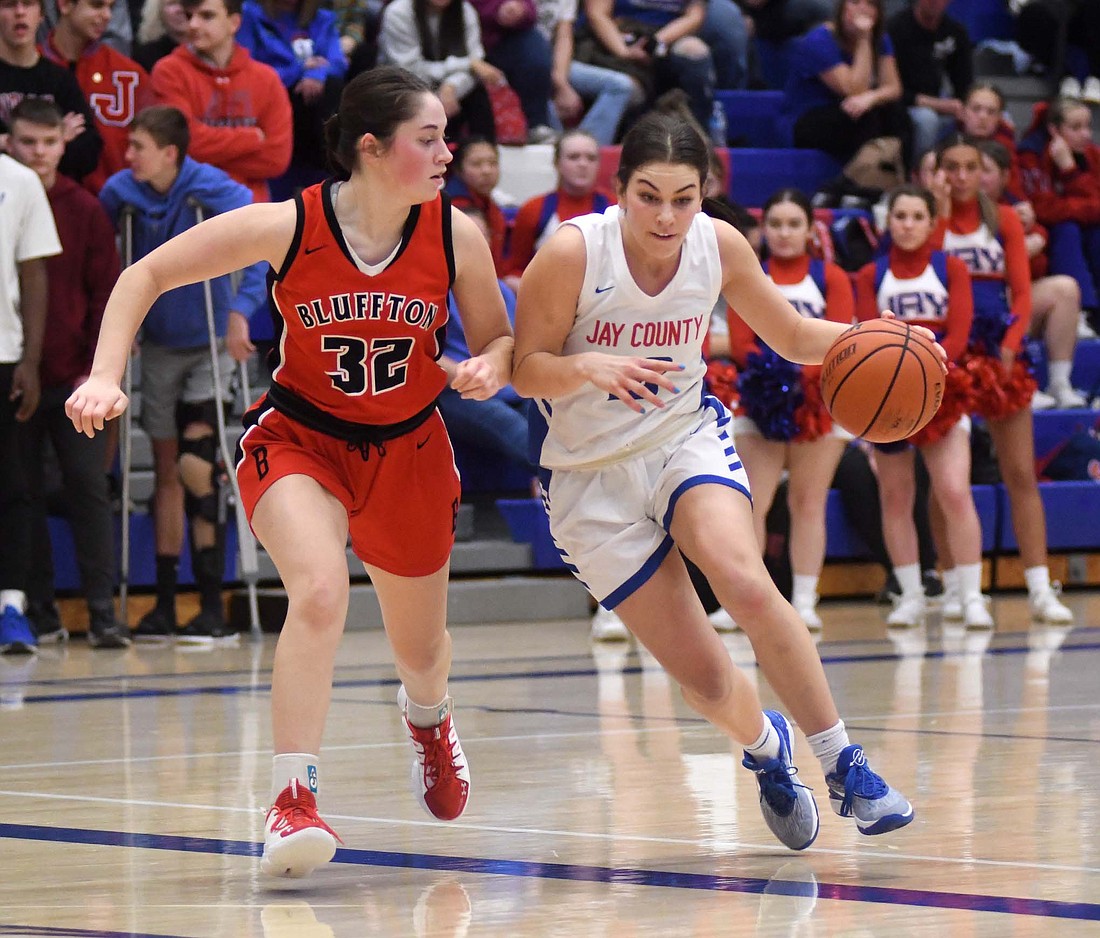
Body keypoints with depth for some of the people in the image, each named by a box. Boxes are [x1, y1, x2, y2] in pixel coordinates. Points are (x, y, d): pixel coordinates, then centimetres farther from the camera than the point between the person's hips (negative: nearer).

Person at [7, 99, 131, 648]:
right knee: (22, 495, 4)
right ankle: (39, 611, 10)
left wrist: (97, 369, -4)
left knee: (88, 489, -4)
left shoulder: (85, 210, 3)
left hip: (73, 380, -1)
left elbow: (106, 293, 4)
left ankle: (102, 613, -4)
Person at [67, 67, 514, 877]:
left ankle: (428, 715, 57)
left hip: (409, 450, 3)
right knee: (319, 590, -33)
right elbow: (148, 274, -13)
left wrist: (490, 369, -24)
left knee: (420, 649, 18)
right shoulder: (287, 227, -21)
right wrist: (106, 376, -23)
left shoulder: (456, 235, -15)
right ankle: (294, 800, -30)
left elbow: (500, 340, -1)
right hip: (299, 437, -3)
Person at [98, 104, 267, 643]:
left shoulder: (212, 190, -19)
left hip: (210, 345, -5)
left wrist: (241, 311, -37)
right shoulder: (121, 192, -6)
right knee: (166, 472, 8)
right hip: (159, 346, 5)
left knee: (196, 467, -14)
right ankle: (165, 608, 13)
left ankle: (212, 609, -10)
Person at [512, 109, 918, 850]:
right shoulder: (574, 253, -21)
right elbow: (526, 370, -14)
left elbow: (794, 336, 4)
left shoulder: (719, 245, -10)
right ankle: (766, 747, 31)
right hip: (594, 478, -1)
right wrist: (588, 368, -35)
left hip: (688, 439, 2)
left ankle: (844, 763, -16)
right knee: (705, 680, -5)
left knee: (747, 585, -30)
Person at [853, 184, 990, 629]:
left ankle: (972, 597, -11)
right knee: (894, 499, 3)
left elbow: (958, 334, -5)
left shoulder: (951, 269, 6)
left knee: (955, 493, -14)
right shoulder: (871, 276, 7)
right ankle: (911, 596, 13)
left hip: (940, 389, -1)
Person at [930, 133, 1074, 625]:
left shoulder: (1004, 219, 7)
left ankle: (1041, 589, -5)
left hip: (999, 353, 1)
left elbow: (1022, 289, 3)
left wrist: (1011, 342, -12)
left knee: (1022, 474, -3)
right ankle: (953, 589, 9)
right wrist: (942, 213, -14)